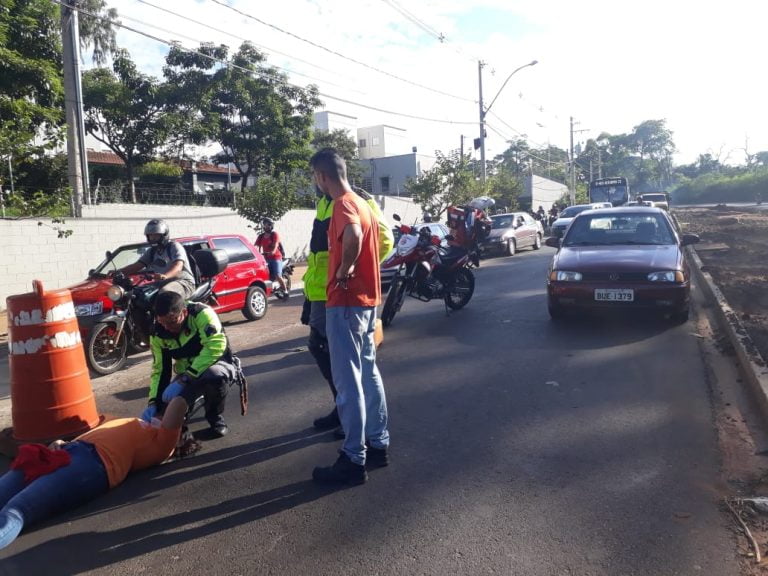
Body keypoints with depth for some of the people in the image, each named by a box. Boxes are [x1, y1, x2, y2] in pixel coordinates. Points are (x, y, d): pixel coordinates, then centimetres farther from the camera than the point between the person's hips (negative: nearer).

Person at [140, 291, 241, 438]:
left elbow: (216, 347, -38)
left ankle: (215, 416, -9)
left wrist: (183, 379, -41)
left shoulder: (201, 314, -25)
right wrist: (154, 402, -19)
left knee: (215, 375, -41)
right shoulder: (158, 334, -8)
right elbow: (159, 370, -2)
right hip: (187, 375, 5)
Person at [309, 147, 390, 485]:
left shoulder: (343, 204, -16)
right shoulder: (361, 203, 15)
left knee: (348, 381, -3)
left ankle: (354, 461, 6)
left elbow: (353, 236, -38)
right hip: (366, 298, 10)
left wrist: (344, 270, -23)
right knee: (368, 372, 16)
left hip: (346, 301, -10)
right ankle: (378, 444, 27)